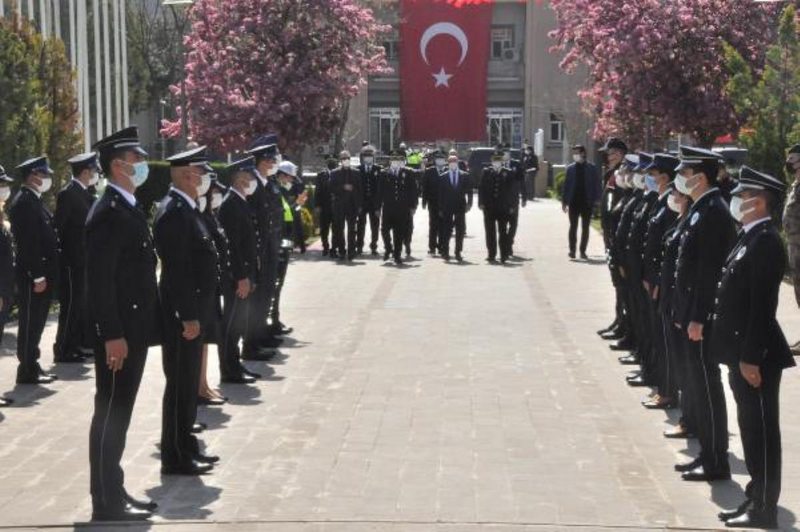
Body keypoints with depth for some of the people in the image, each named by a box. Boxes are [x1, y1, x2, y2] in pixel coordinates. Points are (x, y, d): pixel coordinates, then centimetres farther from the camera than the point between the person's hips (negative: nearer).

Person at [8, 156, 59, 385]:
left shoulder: (32, 200, 15)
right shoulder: (24, 202, -16)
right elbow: (27, 243, -21)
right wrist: (37, 276, -21)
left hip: (42, 273, 10)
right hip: (33, 276, -10)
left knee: (35, 323, 15)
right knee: (30, 323, -3)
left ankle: (32, 367, 23)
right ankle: (28, 371, 4)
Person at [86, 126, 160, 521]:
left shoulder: (129, 208, 14)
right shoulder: (108, 212, -16)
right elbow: (100, 280, -21)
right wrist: (112, 335, -23)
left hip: (134, 328, 10)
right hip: (118, 332, -10)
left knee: (119, 414, 15)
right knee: (110, 414, -2)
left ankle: (114, 492, 24)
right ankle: (106, 502, 5)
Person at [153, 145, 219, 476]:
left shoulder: (184, 209, 13)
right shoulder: (173, 211, -18)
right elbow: (177, 269, -23)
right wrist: (188, 316, -24)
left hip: (193, 311, 10)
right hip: (183, 313, -10)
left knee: (188, 383, 17)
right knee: (180, 384, -2)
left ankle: (186, 446, 27)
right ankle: (175, 458, 6)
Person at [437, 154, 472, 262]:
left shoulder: (465, 176, 5)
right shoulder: (443, 177, 2)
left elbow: (469, 191, 6)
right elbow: (440, 194, 3)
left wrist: (469, 204, -5)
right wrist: (440, 208, -2)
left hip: (460, 207, 1)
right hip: (447, 208, -1)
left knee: (460, 231, 3)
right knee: (446, 230, -1)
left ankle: (458, 253, 9)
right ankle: (445, 252, 8)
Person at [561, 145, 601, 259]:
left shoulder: (591, 168, 0)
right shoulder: (570, 168, 5)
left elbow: (596, 184, 1)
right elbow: (566, 185, 7)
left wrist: (596, 199, -7)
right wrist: (564, 201, 1)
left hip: (587, 202, -1)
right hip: (574, 201, 1)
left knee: (585, 227, 5)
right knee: (573, 226, 1)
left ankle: (583, 251, 11)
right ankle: (572, 250, 2)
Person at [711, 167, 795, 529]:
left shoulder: (766, 242, -17)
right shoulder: (749, 238, 13)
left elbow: (763, 306, -22)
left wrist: (751, 358, -22)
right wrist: (740, 355, 17)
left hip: (757, 355, -10)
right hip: (742, 352, 10)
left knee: (762, 430, 0)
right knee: (751, 427, 16)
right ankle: (756, 498, 26)